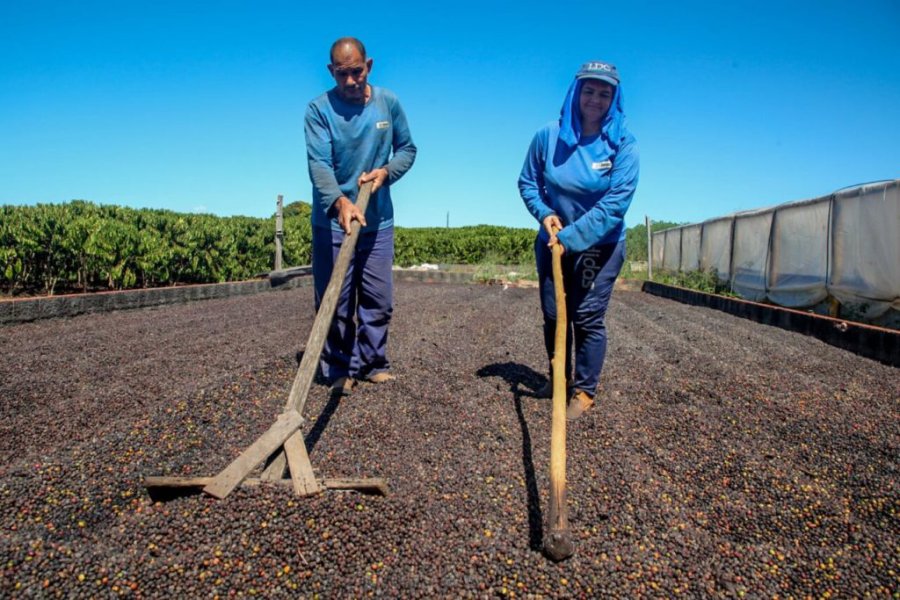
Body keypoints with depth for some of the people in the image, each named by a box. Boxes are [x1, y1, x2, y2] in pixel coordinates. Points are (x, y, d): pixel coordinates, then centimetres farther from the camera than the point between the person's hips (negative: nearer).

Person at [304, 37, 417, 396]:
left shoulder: (389, 103, 3)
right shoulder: (319, 109, -9)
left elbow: (407, 148, 12)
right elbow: (318, 163, -22)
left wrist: (386, 171, -10)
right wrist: (339, 201, -40)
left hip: (378, 220, 3)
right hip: (331, 221, -3)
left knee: (378, 298, 8)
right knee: (335, 300, 2)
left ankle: (373, 362, 24)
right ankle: (340, 369, 15)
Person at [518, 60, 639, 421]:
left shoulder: (623, 144, -13)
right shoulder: (548, 136, -7)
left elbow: (616, 202, -21)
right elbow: (527, 182, 4)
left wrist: (571, 237, -26)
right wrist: (544, 213, -15)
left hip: (600, 245, -3)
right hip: (552, 242, 3)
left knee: (587, 317, -4)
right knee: (552, 314, 11)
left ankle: (584, 391, 12)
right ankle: (560, 377, 33)